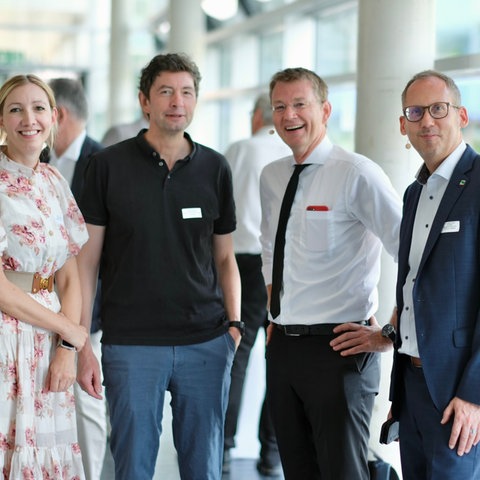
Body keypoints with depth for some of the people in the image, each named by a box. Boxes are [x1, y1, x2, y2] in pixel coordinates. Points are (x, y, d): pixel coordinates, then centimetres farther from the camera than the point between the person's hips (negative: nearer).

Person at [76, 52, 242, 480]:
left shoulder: (214, 168, 6)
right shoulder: (109, 164, 0)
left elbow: (225, 256, 13)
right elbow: (87, 257, 1)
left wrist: (234, 323, 1)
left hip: (206, 342, 2)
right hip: (130, 344, -2)